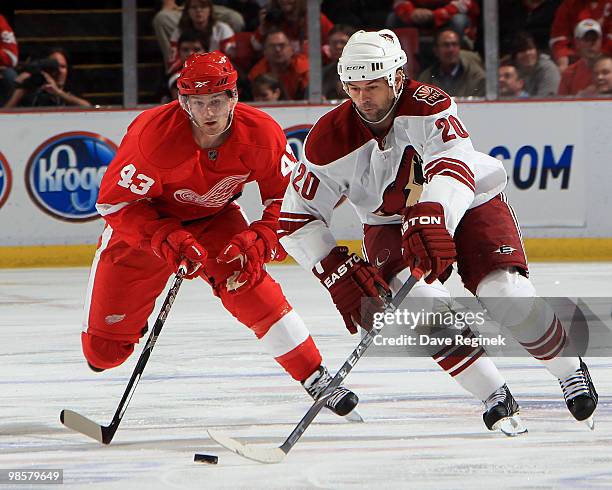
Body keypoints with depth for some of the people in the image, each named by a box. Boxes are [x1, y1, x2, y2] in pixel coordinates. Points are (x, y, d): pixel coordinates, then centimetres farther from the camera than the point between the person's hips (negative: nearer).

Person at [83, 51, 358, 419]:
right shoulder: (154, 134, -33)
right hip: (145, 222, -1)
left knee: (250, 285, -28)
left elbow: (287, 196, -11)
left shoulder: (261, 134, -24)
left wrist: (260, 241, -27)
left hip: (216, 221, 1)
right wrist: (167, 239, -36)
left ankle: (316, 378, -18)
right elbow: (115, 202, -25)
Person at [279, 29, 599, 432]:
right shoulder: (332, 138, -22)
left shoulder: (426, 105, -29)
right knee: (420, 301, -27)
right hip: (391, 224, 2)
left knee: (509, 298, -20)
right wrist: (339, 273, -31)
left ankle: (570, 368, 10)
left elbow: (453, 164, -46)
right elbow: (297, 219, -18)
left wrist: (430, 220, -65)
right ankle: (494, 395, -11)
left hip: (469, 204, -2)